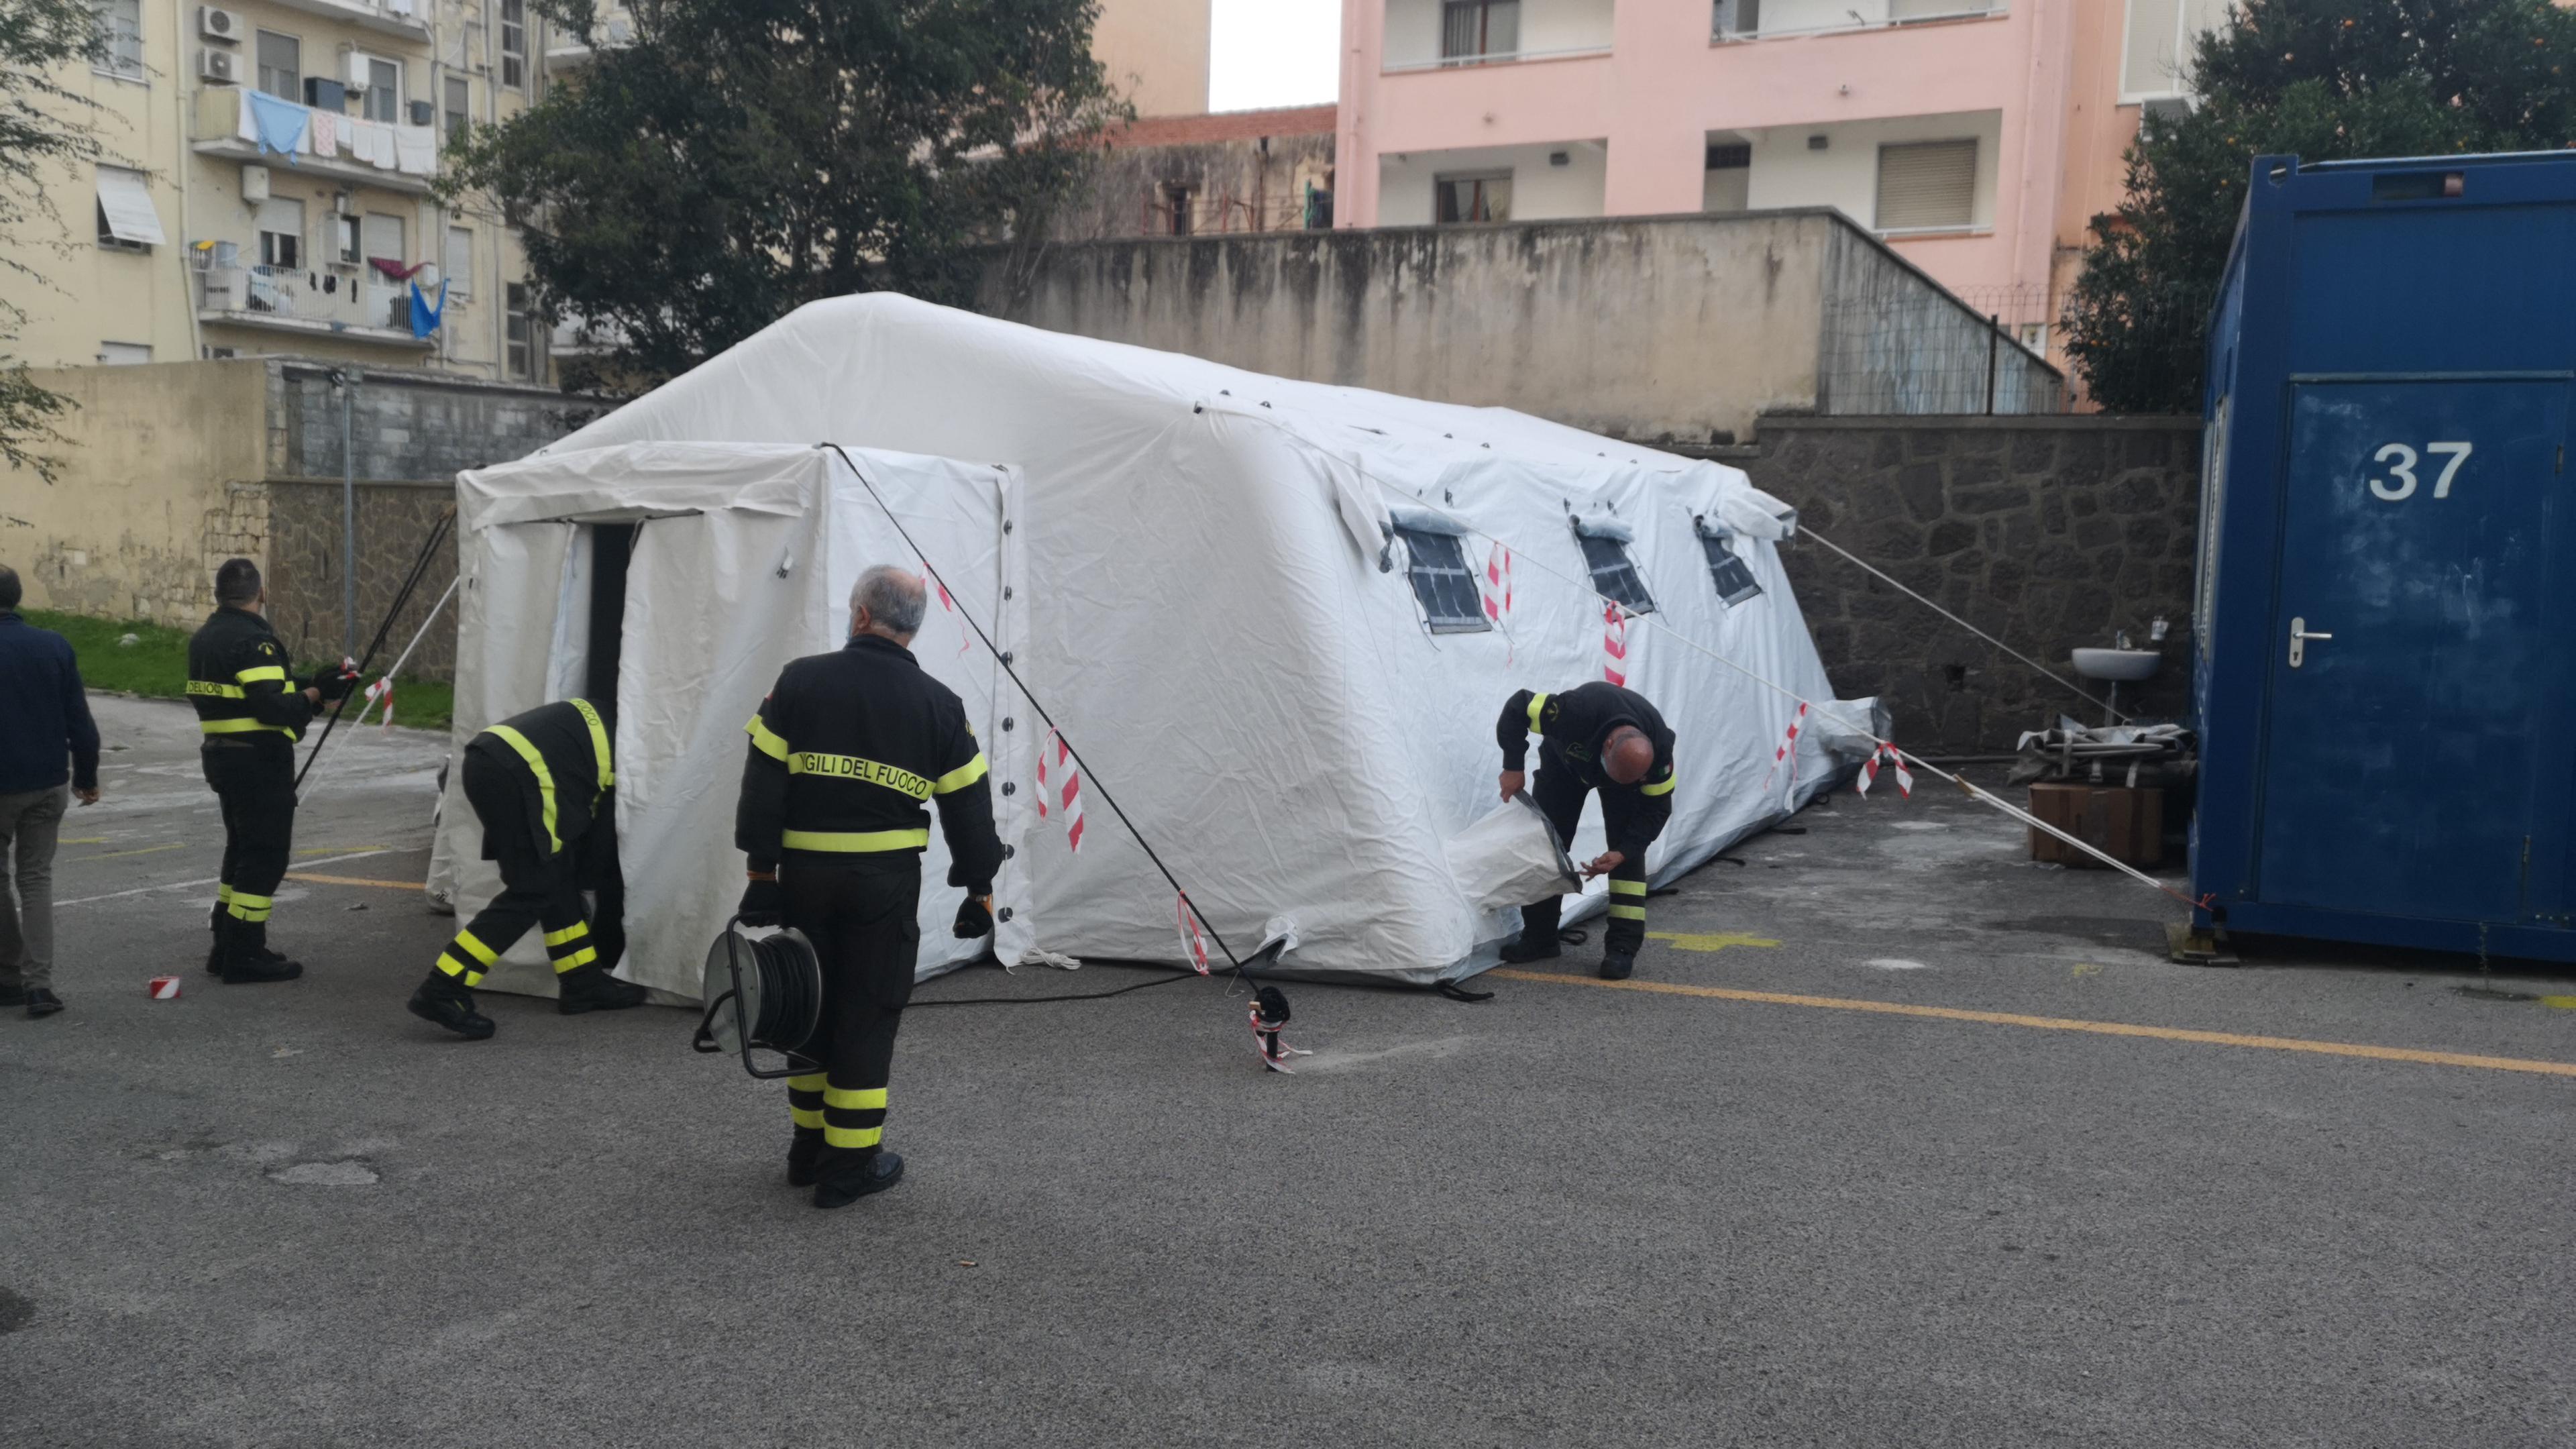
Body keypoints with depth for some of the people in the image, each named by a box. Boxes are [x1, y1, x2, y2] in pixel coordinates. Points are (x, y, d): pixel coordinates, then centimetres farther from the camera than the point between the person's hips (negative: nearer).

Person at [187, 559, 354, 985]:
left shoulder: (204, 638, 12)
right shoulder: (253, 640, -18)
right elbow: (272, 708, -25)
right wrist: (316, 693, -14)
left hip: (221, 755, 10)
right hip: (259, 761, -10)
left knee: (243, 850, 20)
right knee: (266, 855, -3)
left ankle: (227, 946, 27)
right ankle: (244, 956, -1)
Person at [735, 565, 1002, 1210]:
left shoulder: (800, 681, -2)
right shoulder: (937, 704, -1)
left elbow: (763, 780, -4)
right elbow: (968, 801, 1)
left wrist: (761, 868, 2)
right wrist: (979, 885, 10)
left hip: (804, 874, 1)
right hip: (886, 882, -1)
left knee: (809, 1005, 16)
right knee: (868, 1016, 6)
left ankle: (809, 1148, 27)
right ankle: (849, 1164, 10)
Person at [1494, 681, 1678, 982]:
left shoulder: (1659, 749, -37)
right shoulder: (1578, 711, -47)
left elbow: (1656, 809, -24)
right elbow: (1517, 708, -34)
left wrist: (1623, 852, -34)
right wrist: (1513, 767, -35)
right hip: (1565, 759, 0)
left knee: (1629, 849, -15)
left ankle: (1623, 948, -12)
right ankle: (1540, 937, 8)